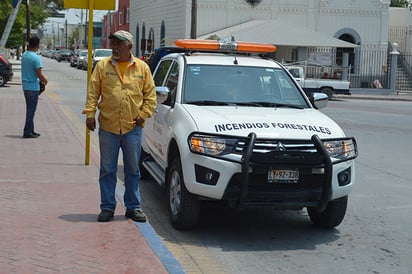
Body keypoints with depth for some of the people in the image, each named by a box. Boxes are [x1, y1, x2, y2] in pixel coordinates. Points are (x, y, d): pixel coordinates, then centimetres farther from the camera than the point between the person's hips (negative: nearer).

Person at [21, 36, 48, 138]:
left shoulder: (24, 55, 6)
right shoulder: (36, 58, -19)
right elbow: (40, 75, -19)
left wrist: (42, 78, 14)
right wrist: (45, 80, 1)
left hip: (26, 86, 8)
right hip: (33, 87, -8)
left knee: (30, 109, 16)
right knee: (31, 110, -2)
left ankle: (30, 130, 22)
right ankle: (27, 132, 0)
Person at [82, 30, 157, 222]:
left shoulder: (142, 68, 5)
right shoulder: (102, 66, 4)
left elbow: (150, 95, 8)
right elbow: (92, 92, 1)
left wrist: (143, 114, -3)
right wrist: (90, 114, -8)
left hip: (133, 127, 0)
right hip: (108, 127, 0)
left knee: (133, 170, 8)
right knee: (107, 170, 5)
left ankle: (133, 207, 19)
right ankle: (107, 207, 15)